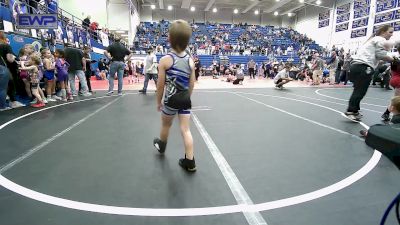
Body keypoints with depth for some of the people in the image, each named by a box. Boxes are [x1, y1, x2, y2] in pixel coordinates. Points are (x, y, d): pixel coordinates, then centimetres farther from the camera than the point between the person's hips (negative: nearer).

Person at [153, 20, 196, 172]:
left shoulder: (165, 60, -14)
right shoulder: (190, 60, -1)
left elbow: (161, 85, -10)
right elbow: (192, 84, 4)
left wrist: (158, 102, 4)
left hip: (171, 100, -3)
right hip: (185, 99, 3)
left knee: (166, 125, 22)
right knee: (186, 129, 7)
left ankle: (161, 146, 50)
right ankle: (190, 162, 9)